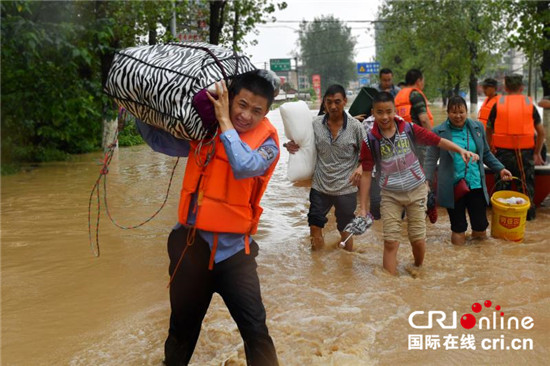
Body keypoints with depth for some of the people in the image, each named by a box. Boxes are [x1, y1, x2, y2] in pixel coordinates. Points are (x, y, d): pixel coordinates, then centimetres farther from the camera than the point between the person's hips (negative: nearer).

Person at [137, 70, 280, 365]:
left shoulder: (266, 141, -8)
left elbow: (244, 167, -29)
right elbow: (159, 141, 15)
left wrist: (225, 121, -23)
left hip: (233, 249, -4)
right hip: (190, 242, 4)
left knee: (255, 330, -4)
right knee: (182, 325, 21)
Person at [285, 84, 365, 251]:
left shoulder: (355, 126, -10)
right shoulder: (316, 124, -4)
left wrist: (360, 167, -23)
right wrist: (294, 147, -12)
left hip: (346, 189, -2)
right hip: (320, 187, 2)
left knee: (345, 230, 14)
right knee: (315, 227, 10)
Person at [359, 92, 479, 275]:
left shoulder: (409, 129, -8)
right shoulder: (370, 141, -10)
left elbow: (438, 141, -5)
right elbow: (366, 175, -6)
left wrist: (461, 150, -21)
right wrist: (363, 207, -6)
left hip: (417, 191, 1)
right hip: (390, 195, -1)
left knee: (418, 240, 7)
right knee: (391, 242, -4)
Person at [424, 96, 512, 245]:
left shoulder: (478, 127, 7)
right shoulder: (439, 132, -3)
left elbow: (486, 153, 17)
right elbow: (431, 159, -2)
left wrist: (500, 169, 9)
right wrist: (427, 180, -12)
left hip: (476, 185, 3)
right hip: (452, 188, -3)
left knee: (480, 226, 8)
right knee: (458, 226, 8)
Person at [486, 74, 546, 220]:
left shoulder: (498, 104, 3)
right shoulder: (530, 104, 5)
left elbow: (489, 130, 8)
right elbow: (541, 132, 7)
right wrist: (537, 153, 16)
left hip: (503, 150, 0)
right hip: (525, 152, 0)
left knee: (502, 183, 12)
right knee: (526, 183, 13)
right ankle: (528, 212, 19)